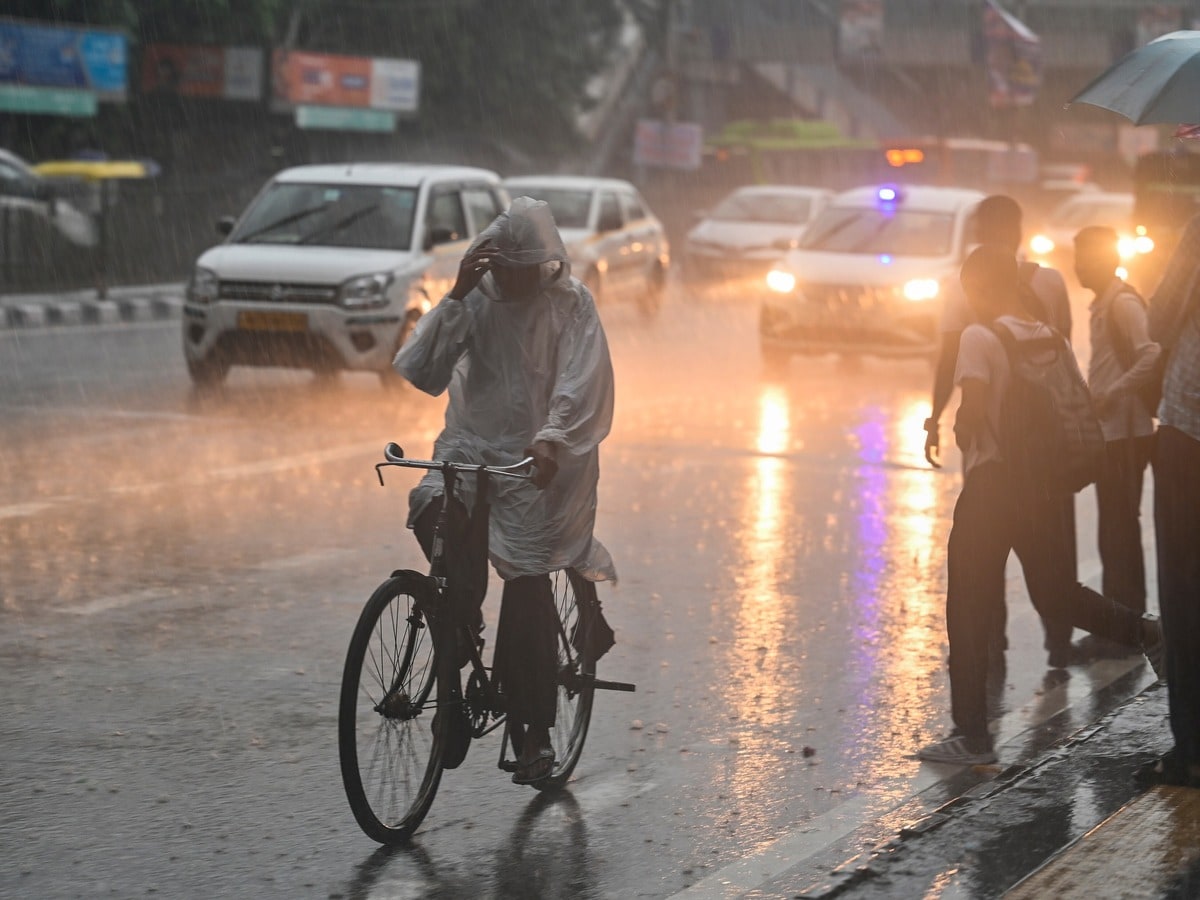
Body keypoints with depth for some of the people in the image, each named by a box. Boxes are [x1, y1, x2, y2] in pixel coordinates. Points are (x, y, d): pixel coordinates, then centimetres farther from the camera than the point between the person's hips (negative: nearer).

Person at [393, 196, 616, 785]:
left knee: (528, 592, -8)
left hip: (542, 461, -3)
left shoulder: (569, 304, -5)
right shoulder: (478, 299, 2)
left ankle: (535, 735, 2)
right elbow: (424, 370, -9)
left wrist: (552, 439, -35)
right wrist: (456, 297, -16)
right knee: (432, 511, -29)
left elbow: (581, 381, -18)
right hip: (474, 443, 3)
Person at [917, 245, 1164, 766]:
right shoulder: (1053, 340, 7)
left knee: (969, 612, 1)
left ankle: (972, 735, 2)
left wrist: (962, 433, -2)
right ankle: (1149, 634, 9)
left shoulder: (979, 338, -12)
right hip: (1044, 486, 6)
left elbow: (973, 411, -22)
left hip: (990, 484, -6)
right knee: (1055, 595, 24)